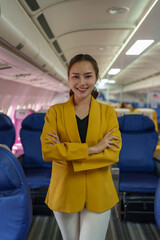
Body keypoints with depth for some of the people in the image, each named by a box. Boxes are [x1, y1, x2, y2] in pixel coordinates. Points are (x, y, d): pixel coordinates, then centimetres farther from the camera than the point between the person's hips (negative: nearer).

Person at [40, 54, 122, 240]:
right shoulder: (55, 112, -4)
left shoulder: (108, 112, -2)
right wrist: (92, 149, -21)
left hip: (98, 196, 0)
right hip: (64, 194, 1)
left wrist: (66, 154, -19)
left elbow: (113, 154, -13)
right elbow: (47, 151, -16)